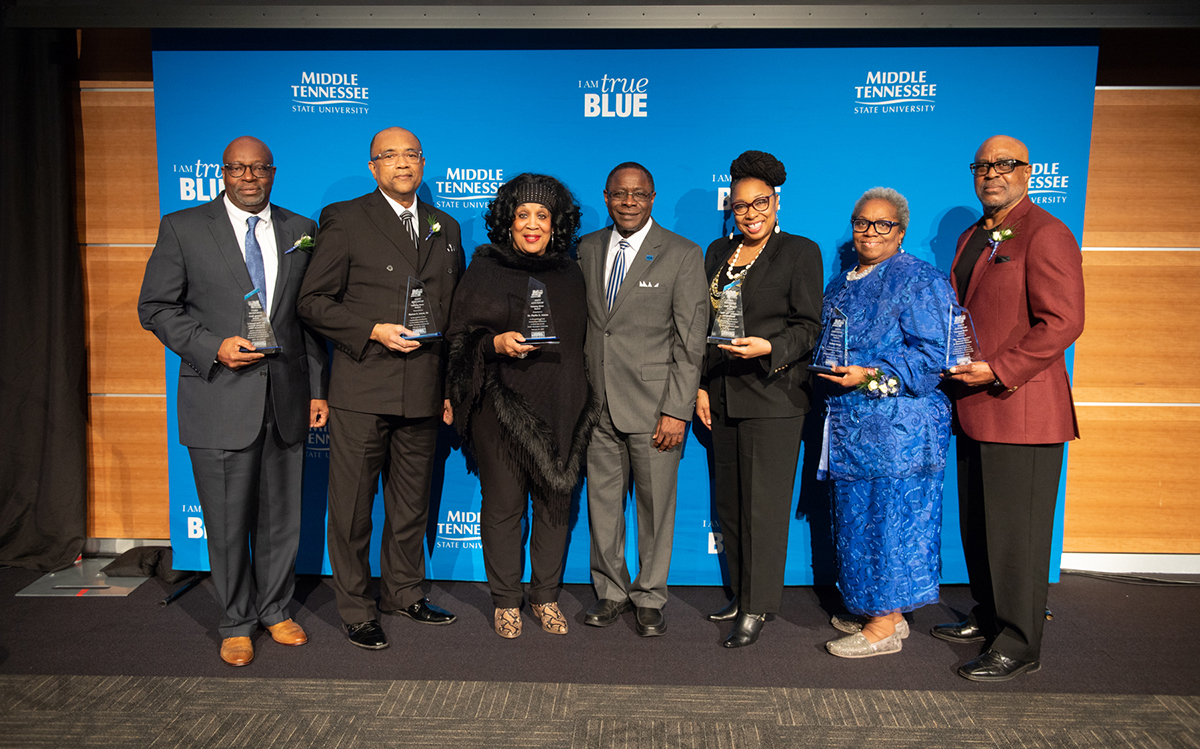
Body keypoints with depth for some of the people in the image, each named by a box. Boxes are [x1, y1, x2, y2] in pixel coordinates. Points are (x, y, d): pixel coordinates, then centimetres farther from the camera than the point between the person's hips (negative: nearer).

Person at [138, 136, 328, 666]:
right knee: (227, 521, 6)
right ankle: (236, 623, 25)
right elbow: (156, 307, 1)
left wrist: (317, 388, 6)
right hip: (220, 398, -2)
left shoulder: (300, 231, 10)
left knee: (281, 517, 12)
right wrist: (213, 347, -14)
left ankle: (275, 610, 31)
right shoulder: (182, 228, 2)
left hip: (285, 397, 3)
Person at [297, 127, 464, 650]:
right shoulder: (345, 219, -1)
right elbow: (313, 302, -4)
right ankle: (355, 610, 21)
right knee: (352, 506, 5)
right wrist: (374, 331, -16)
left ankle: (403, 592, 34)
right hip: (362, 392, -4)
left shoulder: (445, 229, 13)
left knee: (412, 503, 16)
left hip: (424, 392, 5)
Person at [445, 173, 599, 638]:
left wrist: (584, 400, 7)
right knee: (503, 504, 2)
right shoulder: (484, 271, 4)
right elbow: (460, 338, 2)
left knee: (555, 503, 6)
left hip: (559, 408, 3)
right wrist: (497, 343, -17)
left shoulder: (570, 276, 12)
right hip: (501, 407, -2)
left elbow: (581, 344, 15)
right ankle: (506, 600, 20)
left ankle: (545, 597, 23)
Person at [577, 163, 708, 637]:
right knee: (602, 501, 11)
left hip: (654, 405, -3)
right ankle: (611, 591, 28)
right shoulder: (587, 249, 10)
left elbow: (691, 341, -6)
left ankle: (649, 598, 22)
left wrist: (677, 411, -12)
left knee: (656, 504, 5)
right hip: (597, 402, 4)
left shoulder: (683, 254, -3)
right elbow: (579, 322, 13)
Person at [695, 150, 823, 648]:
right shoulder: (717, 252, 15)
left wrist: (767, 348, -22)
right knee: (728, 503, 11)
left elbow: (809, 327, -5)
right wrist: (700, 385, 8)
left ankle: (758, 607, 9)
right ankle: (741, 593, 25)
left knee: (764, 504, -3)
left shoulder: (800, 252, 0)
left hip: (773, 395, -6)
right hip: (722, 396, 6)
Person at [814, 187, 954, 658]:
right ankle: (878, 609, 27)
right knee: (857, 517, 12)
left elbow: (932, 357, -14)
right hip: (850, 425, 8)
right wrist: (827, 368, 5)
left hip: (897, 428, -8)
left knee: (890, 517, -2)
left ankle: (884, 627, 8)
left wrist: (871, 376, -22)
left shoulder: (920, 281, -7)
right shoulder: (842, 285, 17)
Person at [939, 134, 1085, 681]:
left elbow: (1062, 322, -17)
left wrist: (998, 370, -21)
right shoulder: (972, 238, 18)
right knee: (977, 526, 16)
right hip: (974, 409, 9)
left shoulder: (1045, 235, -9)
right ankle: (989, 617, 32)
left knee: (1016, 533, -1)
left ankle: (1019, 646, 11)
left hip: (1021, 409, -8)